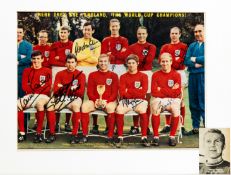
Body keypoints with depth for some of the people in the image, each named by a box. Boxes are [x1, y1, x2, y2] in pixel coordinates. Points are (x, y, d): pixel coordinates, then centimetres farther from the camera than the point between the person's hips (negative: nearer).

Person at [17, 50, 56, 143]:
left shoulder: (47, 71, 7)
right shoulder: (27, 71, 16)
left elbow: (48, 88, -2)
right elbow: (24, 86, 6)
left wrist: (34, 90, -12)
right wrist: (38, 85, -6)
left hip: (43, 96, -3)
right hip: (30, 96, 3)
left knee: (40, 103, -39)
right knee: (17, 104, -26)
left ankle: (39, 133, -28)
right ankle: (22, 133, -17)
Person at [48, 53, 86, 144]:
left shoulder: (81, 74, 4)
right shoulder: (60, 74, 11)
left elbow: (81, 92, -5)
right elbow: (55, 91, 2)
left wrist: (65, 88, -11)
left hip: (74, 98, -2)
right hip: (61, 97, 2)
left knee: (76, 105, -37)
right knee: (50, 105, -27)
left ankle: (74, 134, -30)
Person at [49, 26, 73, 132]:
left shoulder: (72, 45, 8)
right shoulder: (54, 45, 13)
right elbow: (51, 61, 4)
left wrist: (59, 58, -2)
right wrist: (65, 62, -4)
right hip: (56, 70, 2)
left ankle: (67, 123, 2)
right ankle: (57, 123, 4)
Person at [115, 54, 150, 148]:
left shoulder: (143, 76, 7)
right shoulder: (123, 77, 12)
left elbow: (143, 92, -6)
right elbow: (122, 93, -1)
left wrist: (128, 91, -5)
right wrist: (136, 91, -9)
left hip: (139, 100, -1)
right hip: (126, 100, 1)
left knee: (142, 110, -35)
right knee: (119, 110, -31)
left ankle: (144, 137, -22)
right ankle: (120, 137, -21)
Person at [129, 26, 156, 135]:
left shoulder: (151, 47, 10)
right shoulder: (132, 47, 13)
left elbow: (149, 59, -8)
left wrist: (138, 59, -5)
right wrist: (143, 58, -8)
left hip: (147, 74, -1)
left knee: (147, 100, 0)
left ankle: (146, 126, 6)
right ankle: (135, 126, 4)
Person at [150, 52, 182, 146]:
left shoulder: (176, 75, 4)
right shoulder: (155, 75, 6)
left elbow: (177, 92, -6)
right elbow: (154, 92, -4)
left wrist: (161, 90, -6)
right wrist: (170, 90, -7)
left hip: (173, 100, 0)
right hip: (159, 99, 0)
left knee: (175, 109, -33)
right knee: (154, 108, -33)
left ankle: (172, 136, -18)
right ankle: (155, 136, -23)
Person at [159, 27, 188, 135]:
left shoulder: (183, 46, 6)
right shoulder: (165, 47, 15)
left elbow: (183, 61, -5)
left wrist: (171, 61, -9)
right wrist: (176, 60, -8)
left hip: (180, 73, -3)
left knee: (180, 99, -4)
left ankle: (182, 125, -1)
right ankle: (167, 125, 9)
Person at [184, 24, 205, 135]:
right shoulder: (192, 46, 17)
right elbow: (186, 60, 5)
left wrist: (194, 59, -3)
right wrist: (196, 64, -12)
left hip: (203, 76, -5)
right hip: (192, 75, 5)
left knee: (203, 103, -8)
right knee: (193, 103, 8)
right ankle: (195, 128, 18)